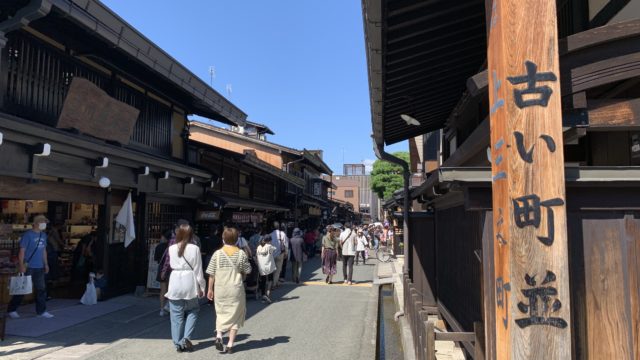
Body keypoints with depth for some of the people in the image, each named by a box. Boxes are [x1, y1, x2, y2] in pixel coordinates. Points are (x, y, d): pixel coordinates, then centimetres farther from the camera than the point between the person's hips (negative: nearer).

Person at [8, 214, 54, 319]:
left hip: (39, 267, 7)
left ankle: (41, 311, 16)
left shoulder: (43, 235, 9)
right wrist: (21, 265, -19)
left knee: (41, 289, 8)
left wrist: (46, 264, 15)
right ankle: (12, 310, 20)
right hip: (28, 267, -6)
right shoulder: (28, 235, -12)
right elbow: (22, 250, -14)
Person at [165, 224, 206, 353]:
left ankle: (178, 343, 15)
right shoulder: (194, 249, -7)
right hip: (189, 282, -1)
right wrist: (201, 286, 4)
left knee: (176, 315, 9)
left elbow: (171, 265, 7)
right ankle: (186, 338, 6)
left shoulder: (171, 248, -2)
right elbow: (198, 270, -4)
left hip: (175, 282, 2)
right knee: (192, 311, 17)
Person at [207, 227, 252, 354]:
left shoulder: (217, 254, -4)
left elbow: (211, 274, -2)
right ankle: (230, 345, 10)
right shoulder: (241, 254, -4)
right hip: (236, 289, -1)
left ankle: (218, 336, -3)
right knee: (234, 316, 10)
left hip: (220, 289, 1)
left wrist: (210, 289, 7)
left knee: (221, 313, 19)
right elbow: (246, 271, 3)